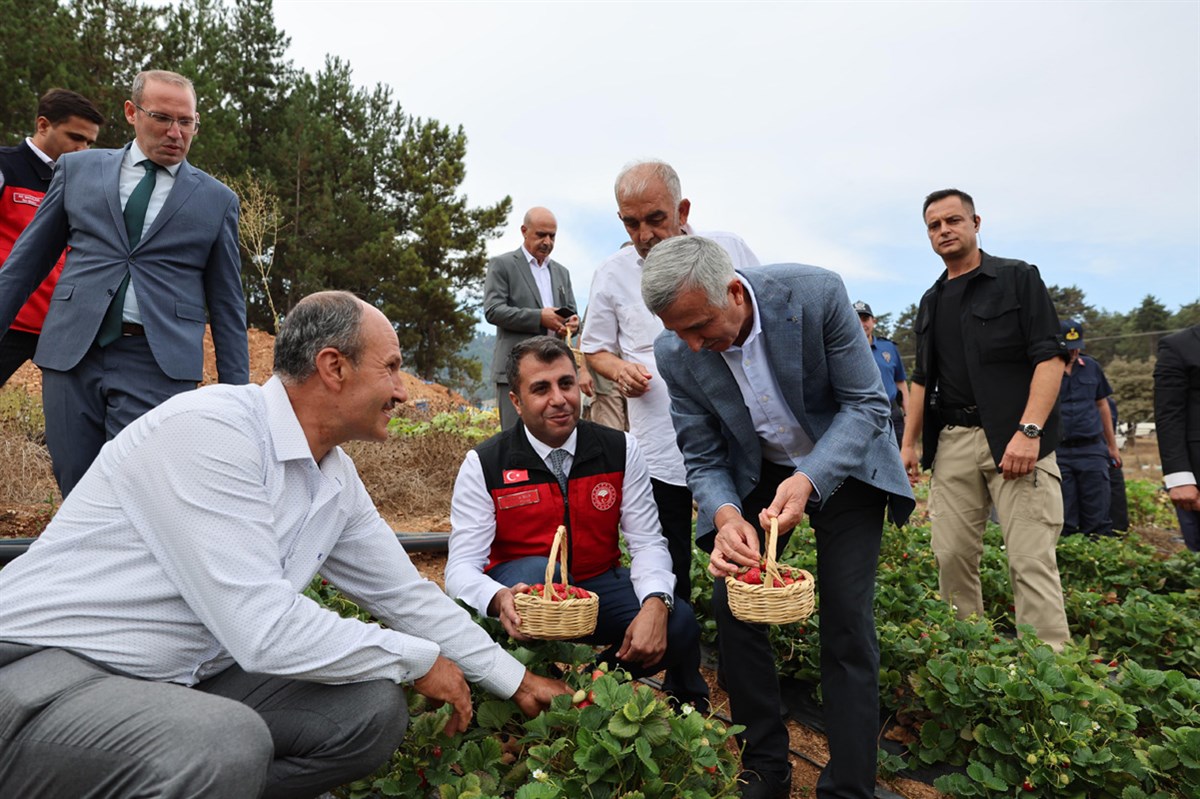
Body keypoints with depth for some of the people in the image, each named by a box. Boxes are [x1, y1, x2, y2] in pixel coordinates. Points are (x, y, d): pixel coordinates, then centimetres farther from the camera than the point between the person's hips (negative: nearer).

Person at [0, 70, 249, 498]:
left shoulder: (217, 200, 7)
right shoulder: (78, 169, 12)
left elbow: (227, 305, 7)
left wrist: (236, 395, 3)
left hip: (158, 366, -2)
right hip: (71, 354, 3)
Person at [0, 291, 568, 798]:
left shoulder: (336, 478, 2)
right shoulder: (209, 429, -24)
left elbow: (407, 594, 11)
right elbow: (263, 629, -28)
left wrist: (516, 681, 15)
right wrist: (417, 658, -14)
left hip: (185, 680, 8)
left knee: (374, 710, -6)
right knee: (227, 744, -35)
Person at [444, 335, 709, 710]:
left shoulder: (620, 450, -7)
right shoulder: (483, 466, -13)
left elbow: (647, 542, -9)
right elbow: (462, 566, -18)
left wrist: (656, 605, -30)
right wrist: (499, 599, -42)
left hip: (598, 584, 3)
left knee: (679, 623, -23)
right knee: (537, 572, -36)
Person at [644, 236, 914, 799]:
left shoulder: (815, 294, -28)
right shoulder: (675, 353, -19)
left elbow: (867, 403, -20)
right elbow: (704, 458, -10)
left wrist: (809, 479, -35)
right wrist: (725, 515, -32)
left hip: (842, 462, -2)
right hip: (757, 472, 3)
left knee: (847, 620, -8)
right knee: (731, 603, -4)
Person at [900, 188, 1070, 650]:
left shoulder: (1018, 278, 3)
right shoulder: (931, 303, 19)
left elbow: (1049, 357, -7)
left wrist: (1028, 431, -18)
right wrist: (909, 443, 12)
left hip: (1014, 439, -5)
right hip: (951, 442, 5)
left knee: (1031, 561, -8)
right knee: (952, 556, 4)